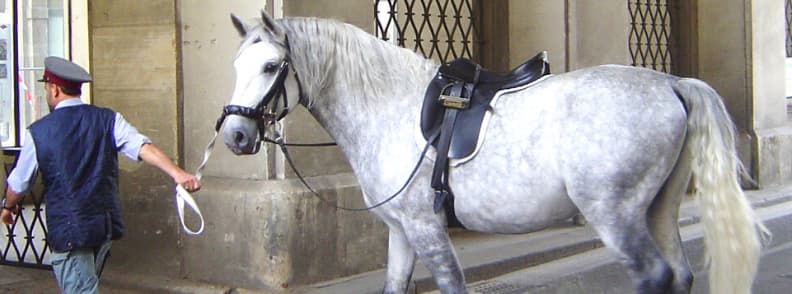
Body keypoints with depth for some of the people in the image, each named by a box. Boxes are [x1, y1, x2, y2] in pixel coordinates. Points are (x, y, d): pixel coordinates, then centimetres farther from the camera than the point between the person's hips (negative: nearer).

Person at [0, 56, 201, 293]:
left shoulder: (38, 132, -6)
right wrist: (177, 173, -27)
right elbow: (143, 148, -17)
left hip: (68, 232, -5)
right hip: (107, 225, 5)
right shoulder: (108, 120, 0)